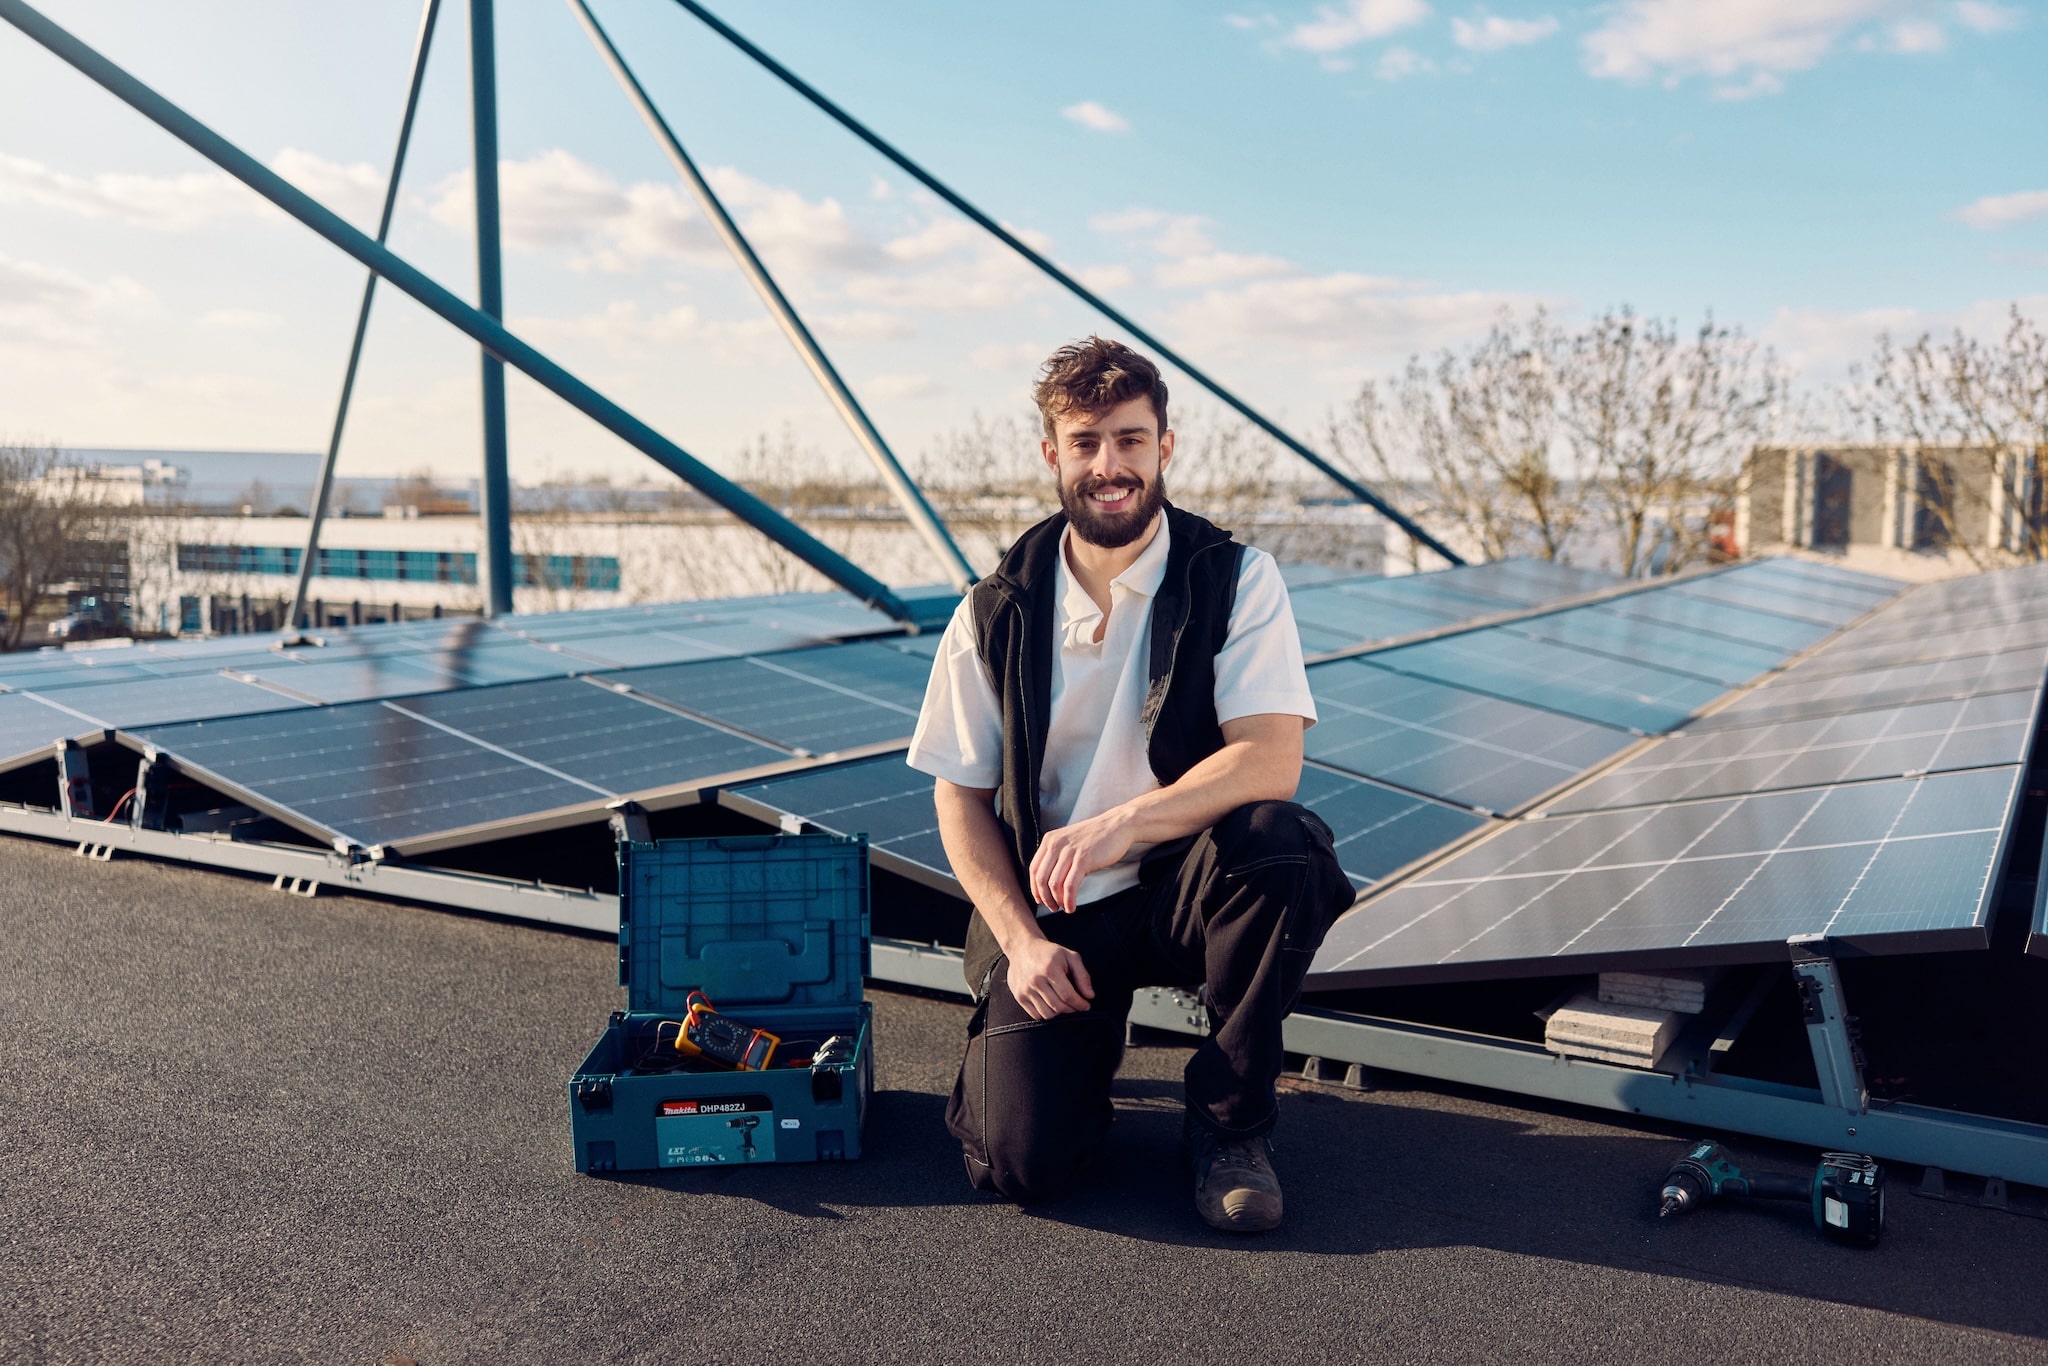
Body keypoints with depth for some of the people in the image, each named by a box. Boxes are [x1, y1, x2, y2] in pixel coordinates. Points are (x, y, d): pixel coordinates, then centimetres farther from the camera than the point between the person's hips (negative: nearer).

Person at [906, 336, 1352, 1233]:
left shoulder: (1236, 580, -7)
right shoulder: (997, 612, -2)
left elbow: (1271, 758, -20)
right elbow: (960, 795, 4)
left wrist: (1122, 825, -35)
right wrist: (1021, 940, -10)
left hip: (1184, 888, 0)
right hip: (1050, 911, 1)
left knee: (1276, 842, -35)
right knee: (1019, 1161, -18)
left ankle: (1229, 1121, -10)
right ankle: (1088, 1037, 20)